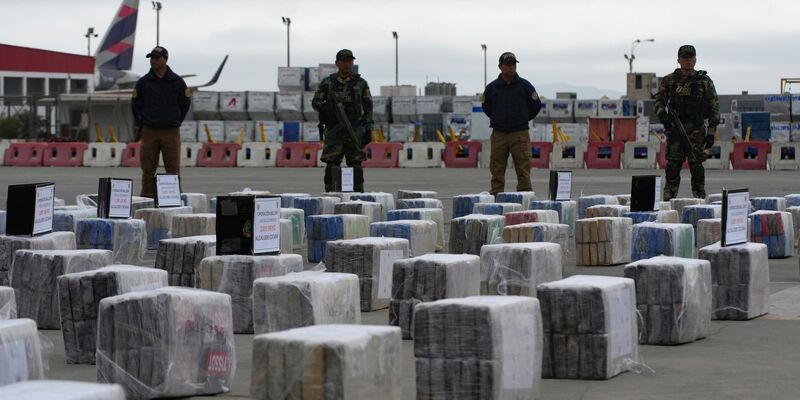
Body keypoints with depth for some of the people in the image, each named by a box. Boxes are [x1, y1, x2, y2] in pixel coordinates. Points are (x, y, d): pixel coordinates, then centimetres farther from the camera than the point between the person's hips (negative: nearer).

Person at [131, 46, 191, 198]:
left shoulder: (177, 82, 2)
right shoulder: (143, 82, 4)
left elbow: (185, 103, 13)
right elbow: (136, 105, 14)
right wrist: (141, 124, 12)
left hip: (171, 132, -1)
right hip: (149, 132, 1)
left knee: (173, 169, -1)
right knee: (148, 169, 1)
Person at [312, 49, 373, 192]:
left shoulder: (361, 83, 6)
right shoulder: (327, 83, 6)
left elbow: (368, 107, 7)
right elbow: (315, 102, 9)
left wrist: (368, 129, -1)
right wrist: (325, 107, -14)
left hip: (354, 131, 0)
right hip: (333, 131, 0)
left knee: (355, 165, 0)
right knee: (332, 165, -5)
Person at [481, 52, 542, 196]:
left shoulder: (525, 86, 3)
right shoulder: (492, 87, 6)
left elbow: (536, 105, 12)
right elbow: (486, 107, 21)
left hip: (520, 134, -1)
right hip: (498, 134, 1)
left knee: (523, 170, -4)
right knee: (497, 170, 1)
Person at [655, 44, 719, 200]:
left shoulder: (705, 81, 4)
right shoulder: (669, 80, 9)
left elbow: (714, 107, 4)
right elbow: (659, 101, 9)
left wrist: (711, 132, -3)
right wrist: (662, 114, -14)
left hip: (696, 131, -1)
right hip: (674, 130, 2)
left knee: (696, 167, -4)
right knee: (672, 167, -2)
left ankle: (700, 199, 2)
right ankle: (668, 200, 0)